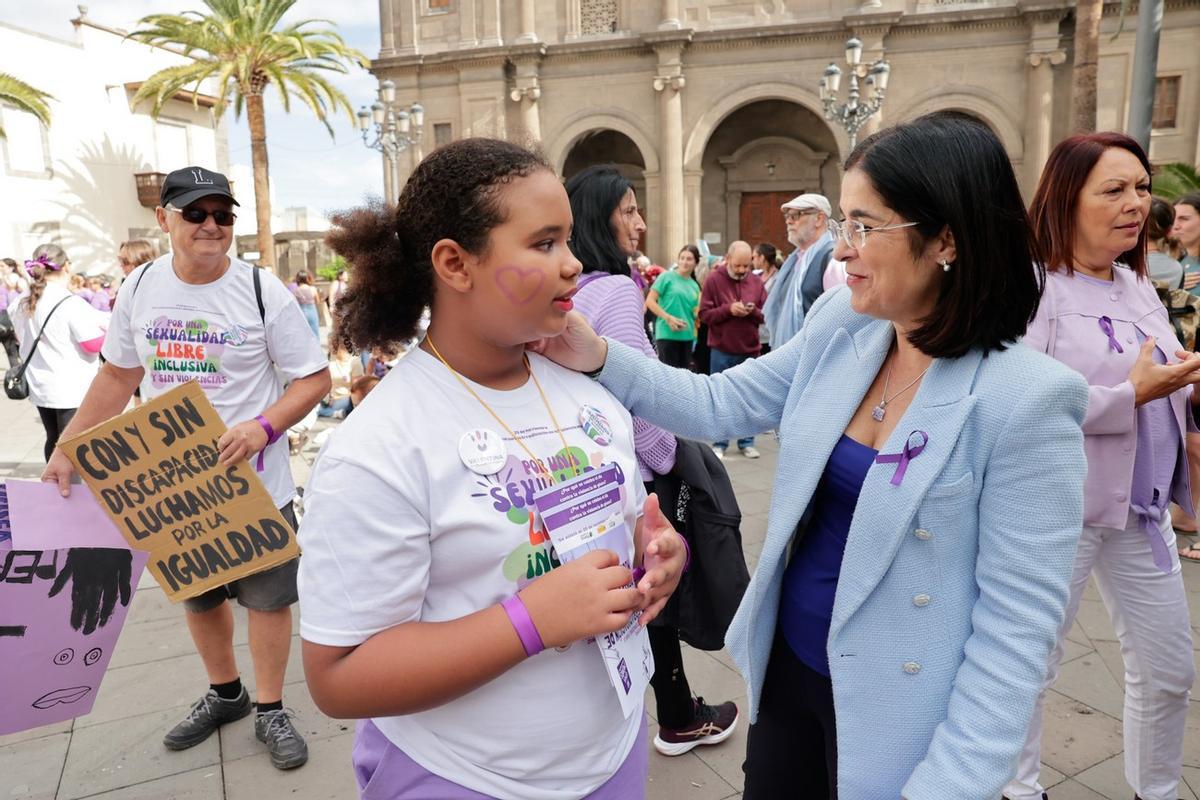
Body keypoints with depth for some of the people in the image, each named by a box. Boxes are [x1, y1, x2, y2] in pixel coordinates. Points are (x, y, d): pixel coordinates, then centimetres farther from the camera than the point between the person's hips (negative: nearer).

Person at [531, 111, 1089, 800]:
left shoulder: (1028, 400, -21)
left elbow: (1019, 619, -18)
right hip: (786, 659, 6)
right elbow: (721, 405, -1)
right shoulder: (840, 324, -5)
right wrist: (602, 358, -14)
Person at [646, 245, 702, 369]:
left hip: (687, 336, 6)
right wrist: (668, 318, -16)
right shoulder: (667, 277, -3)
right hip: (667, 334, -6)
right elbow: (650, 301, -7)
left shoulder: (695, 285, 14)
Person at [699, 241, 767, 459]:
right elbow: (705, 314, -6)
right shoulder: (714, 280, -3)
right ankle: (719, 443, 15)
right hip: (721, 351, -2)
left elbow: (765, 315, 7)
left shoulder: (756, 281, 5)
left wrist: (752, 311, -14)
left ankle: (746, 441, 19)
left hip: (750, 351, 3)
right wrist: (728, 309, -19)